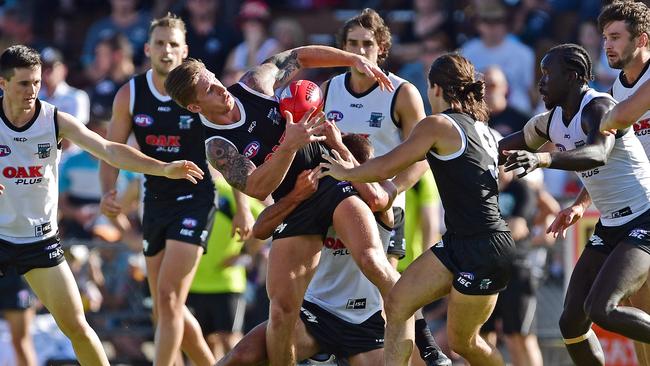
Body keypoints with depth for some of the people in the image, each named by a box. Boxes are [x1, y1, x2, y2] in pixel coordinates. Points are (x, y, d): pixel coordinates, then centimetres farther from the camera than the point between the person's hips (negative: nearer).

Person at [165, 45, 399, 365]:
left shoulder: (253, 84, 0)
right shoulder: (218, 147, -9)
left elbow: (300, 57, 16)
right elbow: (258, 188, -21)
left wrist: (356, 60, 8)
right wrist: (290, 144, -32)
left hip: (332, 179, 1)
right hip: (294, 207, -1)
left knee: (371, 260, -23)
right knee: (281, 308, -10)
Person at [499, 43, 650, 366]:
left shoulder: (599, 107, -20)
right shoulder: (550, 121, 6)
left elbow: (598, 154, -42)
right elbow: (506, 148, 24)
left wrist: (543, 159, -56)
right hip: (609, 228, 9)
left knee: (601, 310, -26)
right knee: (572, 322, 2)